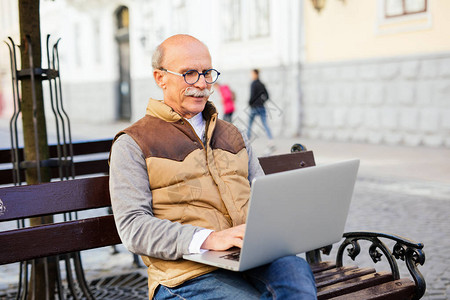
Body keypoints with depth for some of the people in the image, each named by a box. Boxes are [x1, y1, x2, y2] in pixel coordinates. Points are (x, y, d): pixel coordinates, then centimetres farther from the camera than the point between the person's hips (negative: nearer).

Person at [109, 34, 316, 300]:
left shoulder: (233, 135, 25)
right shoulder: (132, 145, 7)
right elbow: (134, 228, -5)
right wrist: (208, 239, -19)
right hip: (188, 273, -4)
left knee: (295, 268, -30)